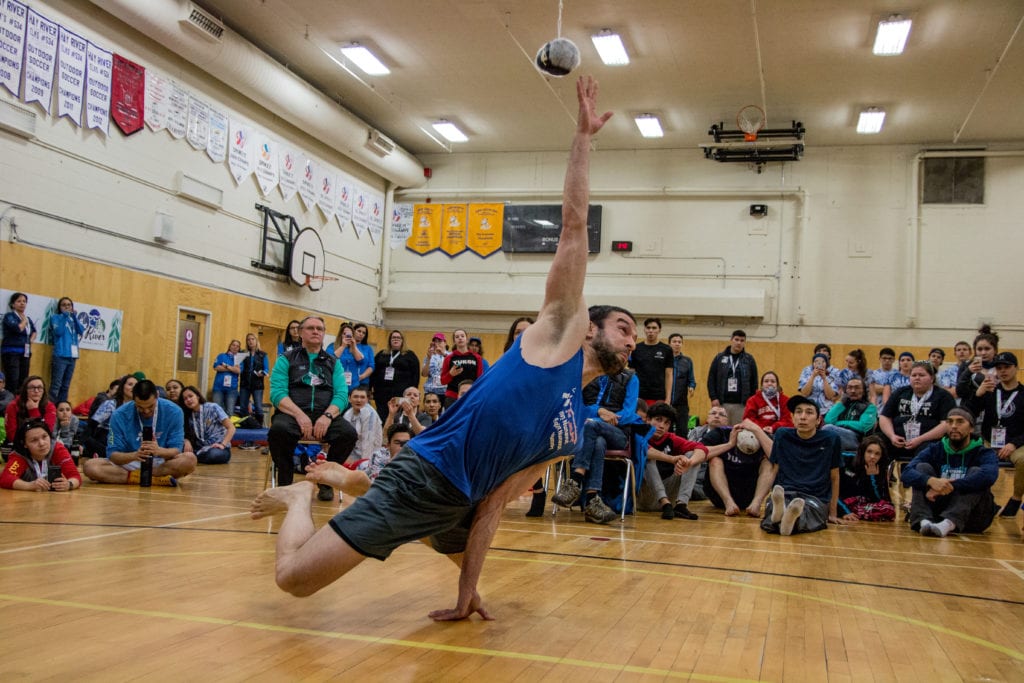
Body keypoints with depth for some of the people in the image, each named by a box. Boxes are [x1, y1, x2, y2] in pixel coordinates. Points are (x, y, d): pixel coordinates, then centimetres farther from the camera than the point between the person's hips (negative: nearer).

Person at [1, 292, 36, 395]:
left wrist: (31, 340, 11)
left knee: (23, 383, 4)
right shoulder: (9, 316, -3)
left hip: (25, 353, 7)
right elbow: (18, 328, -20)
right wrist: (25, 320, -2)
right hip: (11, 353, -7)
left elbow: (34, 331, 32)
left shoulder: (28, 318, 16)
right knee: (13, 382, -16)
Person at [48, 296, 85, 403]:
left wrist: (74, 316, -5)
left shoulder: (73, 319, 17)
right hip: (60, 355, -5)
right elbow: (59, 332, -12)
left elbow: (81, 331, 2)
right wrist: (64, 316, -10)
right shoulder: (55, 317, 4)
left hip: (72, 356, 5)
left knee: (66, 386, 8)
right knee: (56, 385, -12)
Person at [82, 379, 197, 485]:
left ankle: (134, 476, -24)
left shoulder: (173, 412, -10)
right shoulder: (119, 415, -10)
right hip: (128, 463, 1)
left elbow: (176, 450, -11)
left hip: (162, 464, -1)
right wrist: (134, 455, -33)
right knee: (91, 466, -26)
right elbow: (113, 454, -11)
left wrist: (159, 451, -34)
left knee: (189, 459, -31)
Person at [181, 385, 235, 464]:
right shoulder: (188, 416, 8)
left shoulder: (213, 408, -6)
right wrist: (187, 442, -16)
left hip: (218, 447, -3)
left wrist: (223, 444, -22)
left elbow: (231, 428, -10)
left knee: (215, 455, -39)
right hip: (200, 448, 3)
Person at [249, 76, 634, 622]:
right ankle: (300, 497, 19)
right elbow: (573, 227, -7)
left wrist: (468, 587, 5)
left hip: (459, 503, 9)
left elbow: (496, 501, 13)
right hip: (424, 477, -9)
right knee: (294, 577, -16)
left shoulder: (573, 429, 17)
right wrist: (583, 136, -5)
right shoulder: (561, 332, -2)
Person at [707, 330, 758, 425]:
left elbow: (754, 382, 7)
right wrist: (713, 398, -4)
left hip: (742, 405, 0)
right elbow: (711, 379, 6)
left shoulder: (749, 359, 7)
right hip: (722, 404, 0)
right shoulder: (719, 358, 7)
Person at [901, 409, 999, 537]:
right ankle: (924, 520, -36)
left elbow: (989, 475, -27)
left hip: (972, 516, -2)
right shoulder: (935, 450, 5)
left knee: (976, 472, -21)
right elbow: (906, 473, -12)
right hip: (937, 511, 2)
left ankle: (948, 523, -45)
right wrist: (931, 481, -32)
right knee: (923, 467, -11)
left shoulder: (984, 453, -2)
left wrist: (951, 486, -33)